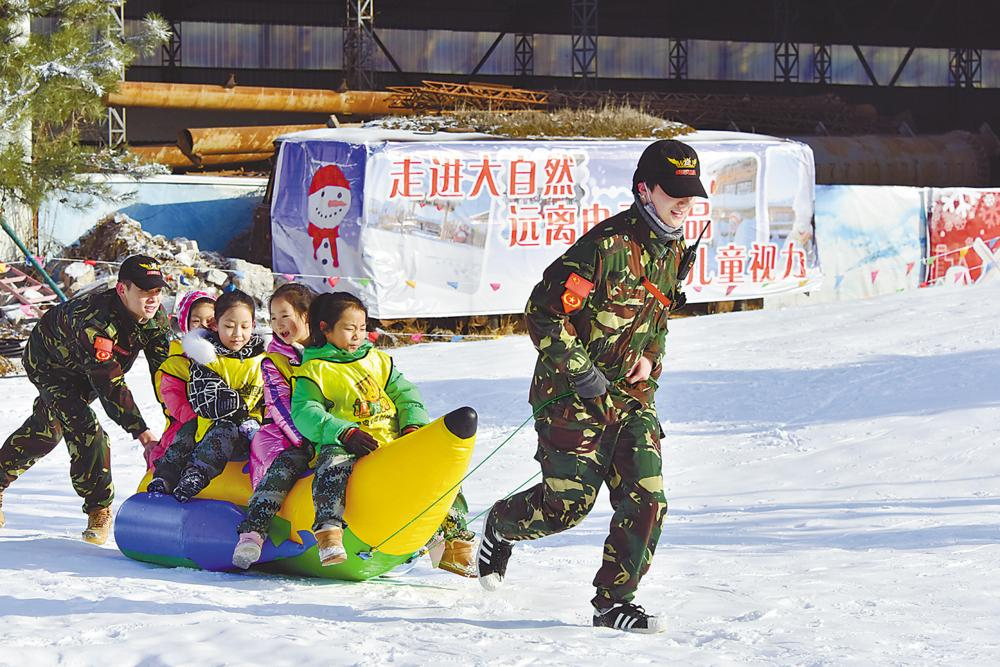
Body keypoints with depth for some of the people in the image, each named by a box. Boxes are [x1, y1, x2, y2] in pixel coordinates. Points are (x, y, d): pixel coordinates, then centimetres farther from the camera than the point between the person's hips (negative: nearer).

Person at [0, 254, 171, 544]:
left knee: (46, 430, 20)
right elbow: (109, 382, -48)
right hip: (50, 363, -7)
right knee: (84, 428, -24)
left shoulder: (155, 317, -22)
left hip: (83, 374, 7)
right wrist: (141, 431, -52)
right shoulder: (94, 321, -44)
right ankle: (99, 508, -13)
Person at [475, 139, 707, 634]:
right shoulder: (607, 245, -18)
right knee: (567, 504, -5)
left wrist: (650, 357, 8)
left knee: (645, 500, -7)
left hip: (631, 397, 7)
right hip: (573, 394, -7)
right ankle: (500, 525, 27)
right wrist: (583, 375, -18)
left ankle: (613, 601, 5)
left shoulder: (673, 250, 8)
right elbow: (544, 312, -18)